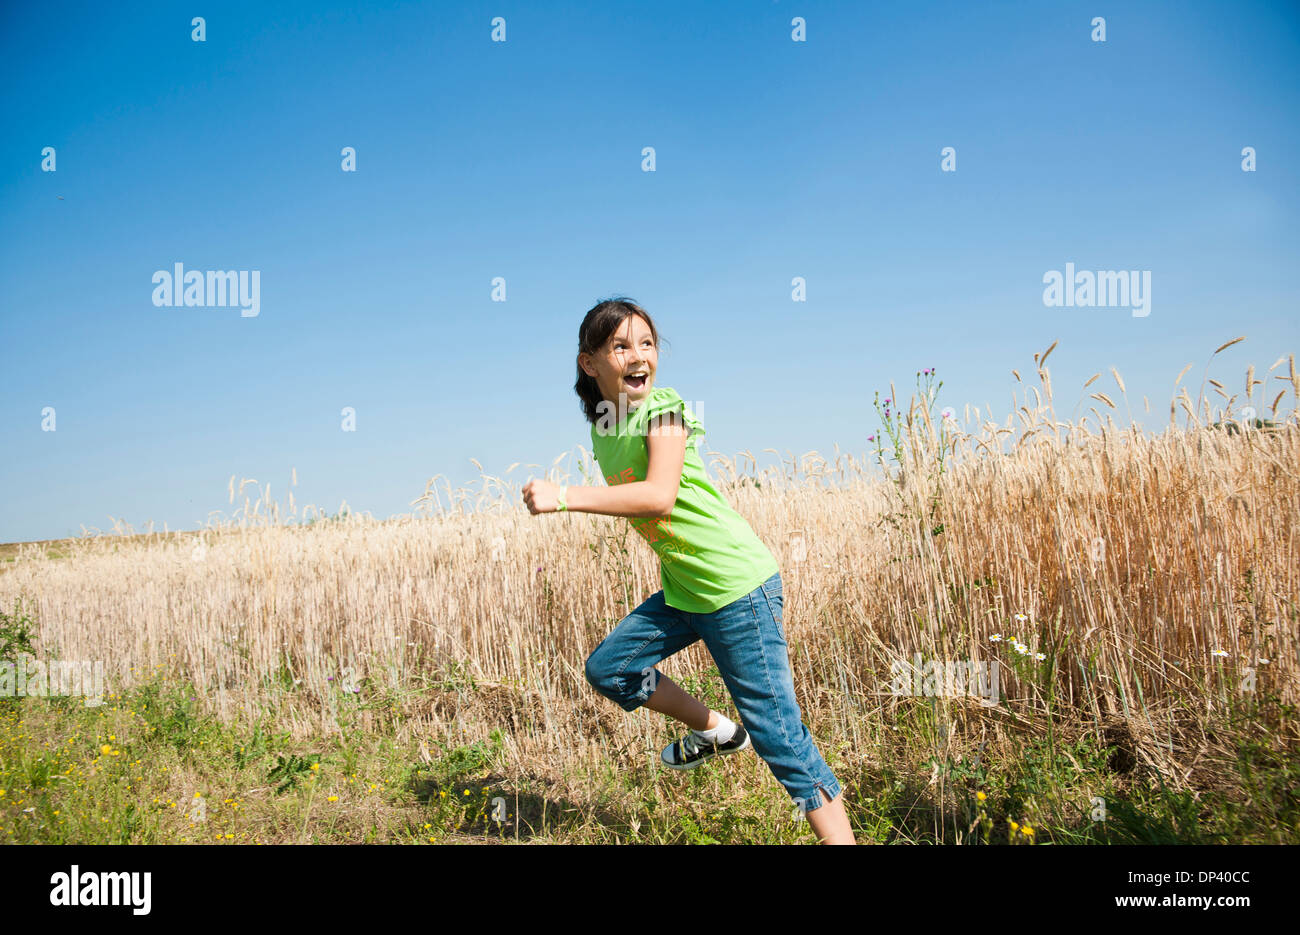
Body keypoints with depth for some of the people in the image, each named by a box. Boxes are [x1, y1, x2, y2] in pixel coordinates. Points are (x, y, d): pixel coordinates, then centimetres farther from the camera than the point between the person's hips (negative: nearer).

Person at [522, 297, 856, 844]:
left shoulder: (662, 408, -16)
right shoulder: (603, 426, 8)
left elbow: (659, 496, -31)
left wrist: (564, 498, -34)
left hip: (737, 584, -8)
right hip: (681, 591, 8)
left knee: (777, 734, -8)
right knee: (607, 668, 12)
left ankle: (840, 837, -1)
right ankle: (716, 732, 27)